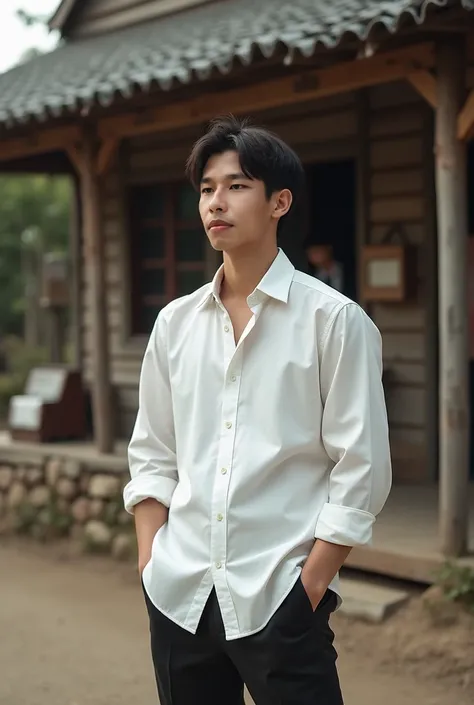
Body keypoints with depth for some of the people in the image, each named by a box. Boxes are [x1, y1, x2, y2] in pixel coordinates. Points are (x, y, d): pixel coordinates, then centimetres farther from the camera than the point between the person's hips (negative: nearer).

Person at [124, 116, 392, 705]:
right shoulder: (175, 323, 9)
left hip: (278, 604, -4)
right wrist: (150, 566, 3)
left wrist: (309, 589, -10)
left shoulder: (334, 320, -4)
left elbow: (361, 469, -6)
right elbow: (152, 455, 12)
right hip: (178, 596, 4)